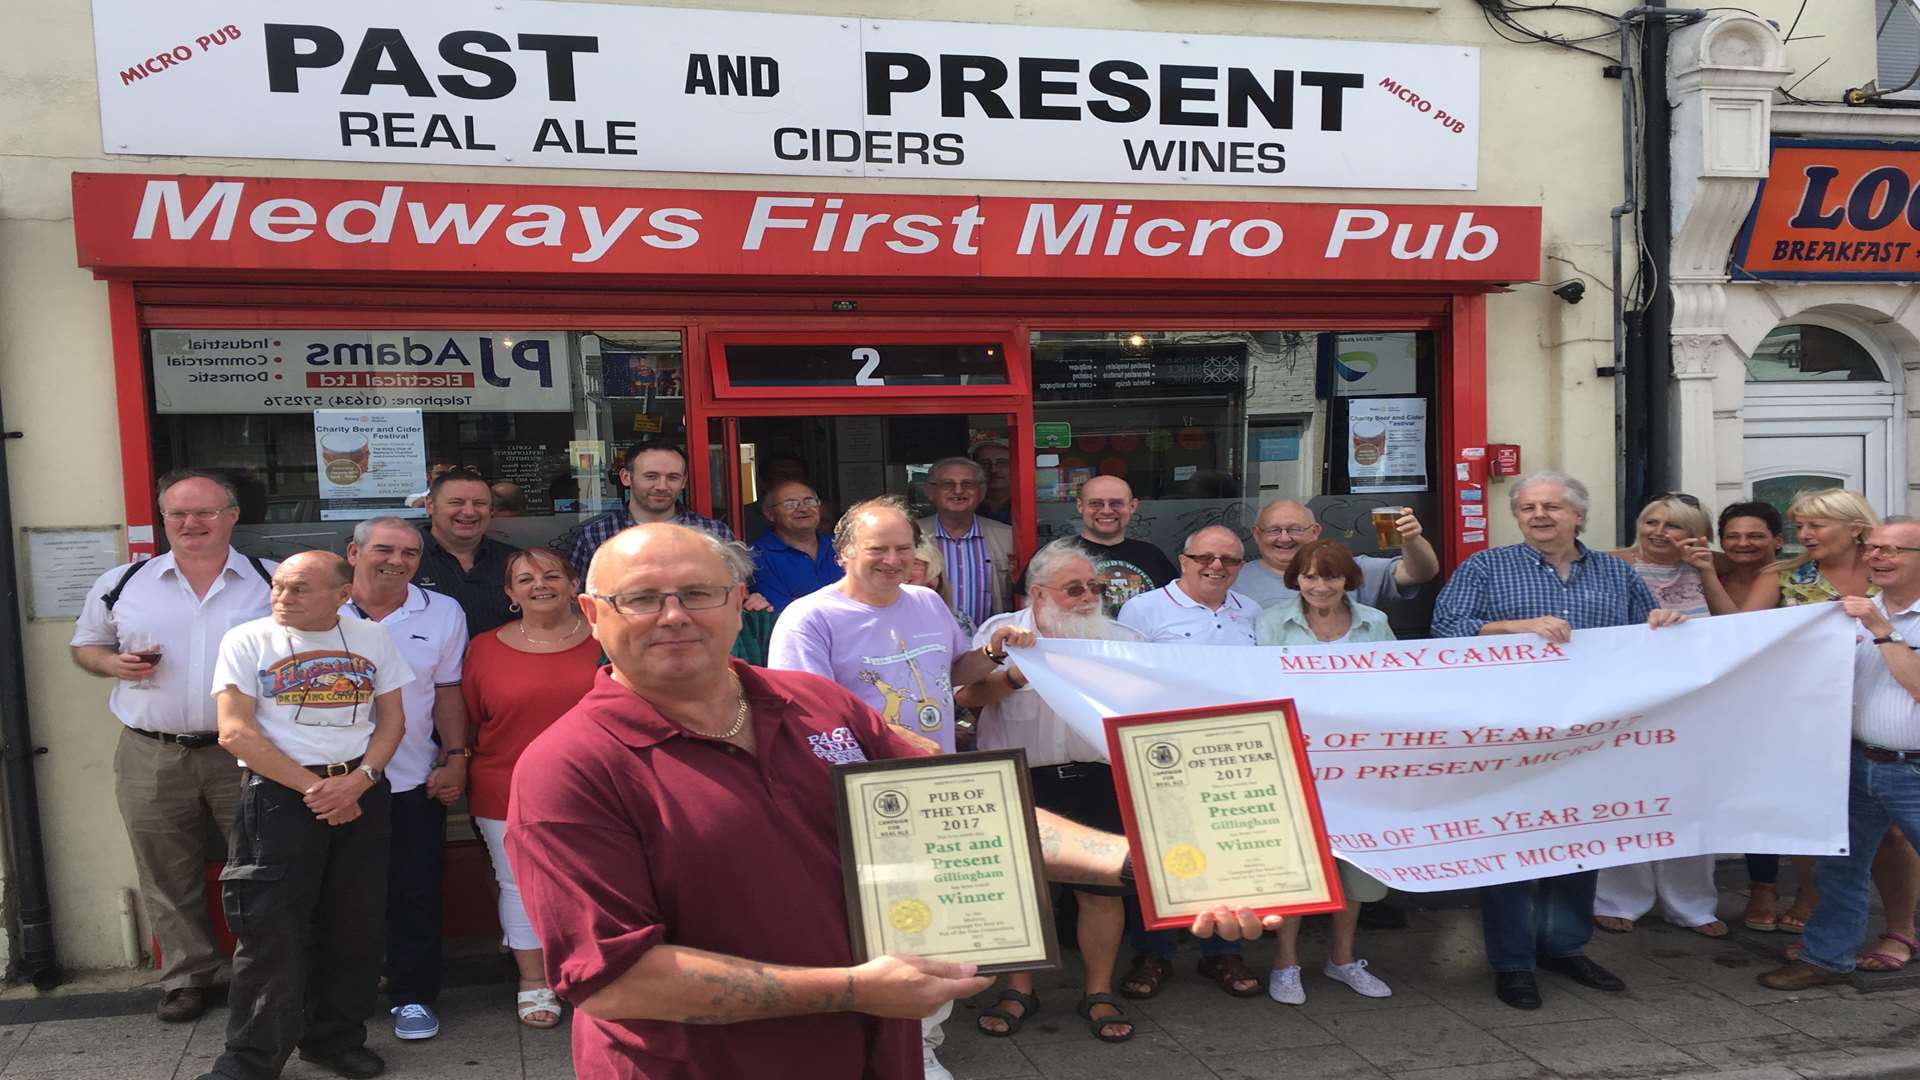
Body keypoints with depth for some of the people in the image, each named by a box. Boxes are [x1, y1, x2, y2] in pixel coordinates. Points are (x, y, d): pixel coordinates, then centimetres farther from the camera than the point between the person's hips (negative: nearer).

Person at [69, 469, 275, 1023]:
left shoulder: (274, 583, 1)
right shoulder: (122, 583, 6)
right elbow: (85, 644, 17)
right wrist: (113, 663, -5)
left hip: (246, 752, -1)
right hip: (150, 758, 2)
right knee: (168, 878, 12)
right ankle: (186, 977, 27)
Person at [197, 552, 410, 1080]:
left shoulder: (371, 639, 7)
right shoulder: (247, 640, -1)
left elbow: (392, 719, 8)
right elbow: (236, 731, -9)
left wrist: (358, 780, -10)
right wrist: (312, 788, -13)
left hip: (361, 794, 3)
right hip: (279, 794, -3)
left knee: (356, 926, 8)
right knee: (271, 930, -5)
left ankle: (336, 1037, 24)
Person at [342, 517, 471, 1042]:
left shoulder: (443, 614, 0)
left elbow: (448, 692, 6)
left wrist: (456, 756, -2)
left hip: (414, 782, 1)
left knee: (414, 896, 6)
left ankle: (412, 995, 21)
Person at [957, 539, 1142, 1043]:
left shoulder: (1121, 638, 8)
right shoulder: (1002, 632, 2)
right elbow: (968, 696, -7)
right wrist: (1016, 675, -21)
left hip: (1096, 779, 1)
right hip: (1019, 781, -1)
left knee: (1102, 887, 5)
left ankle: (1099, 992, 21)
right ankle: (1019, 990, 23)